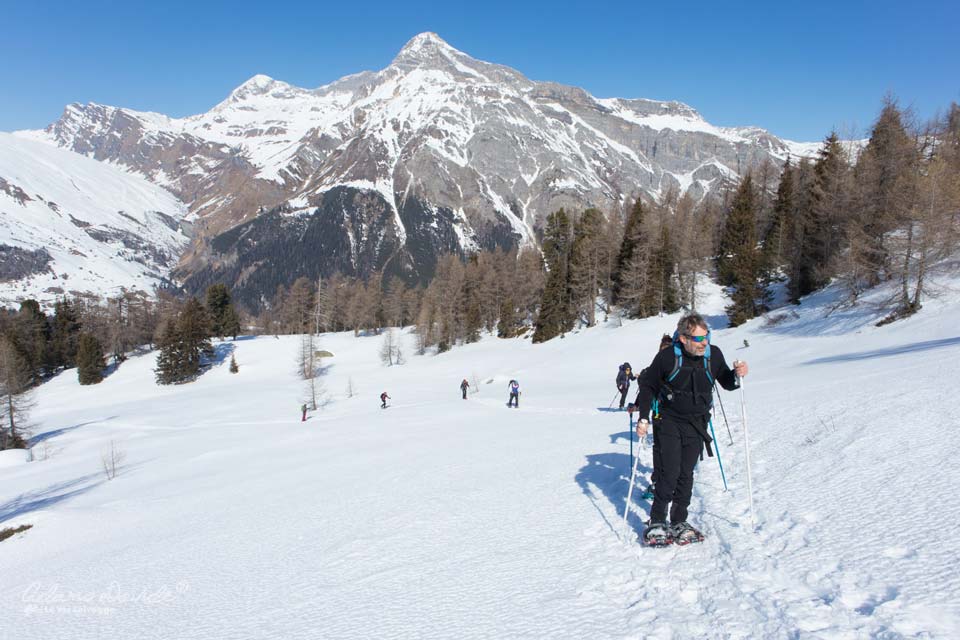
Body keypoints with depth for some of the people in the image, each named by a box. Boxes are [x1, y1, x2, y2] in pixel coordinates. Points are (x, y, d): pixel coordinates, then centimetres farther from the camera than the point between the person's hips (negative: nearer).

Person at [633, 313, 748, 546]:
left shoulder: (713, 355, -5)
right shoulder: (667, 357, -14)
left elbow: (726, 383, 9)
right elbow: (648, 385, -2)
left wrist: (737, 375, -14)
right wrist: (643, 417, -7)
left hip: (697, 425, 3)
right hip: (668, 422, -3)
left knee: (685, 475, 8)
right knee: (669, 473, -7)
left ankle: (679, 522, 20)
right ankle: (657, 522, 7)